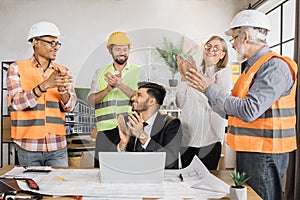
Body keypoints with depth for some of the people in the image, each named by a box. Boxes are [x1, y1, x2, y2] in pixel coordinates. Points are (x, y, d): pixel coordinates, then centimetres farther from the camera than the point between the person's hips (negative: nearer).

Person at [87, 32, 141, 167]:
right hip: (106, 130, 2)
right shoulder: (100, 72, 14)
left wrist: (121, 85, -18)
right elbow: (90, 101, 5)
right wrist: (108, 88, -12)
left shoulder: (138, 72, 8)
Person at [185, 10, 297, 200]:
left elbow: (249, 111, -25)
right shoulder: (252, 66, 14)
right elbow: (231, 110, 14)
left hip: (264, 155, -9)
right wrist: (205, 87, 12)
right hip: (247, 152, 9)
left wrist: (211, 89, -17)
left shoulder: (274, 65, -15)